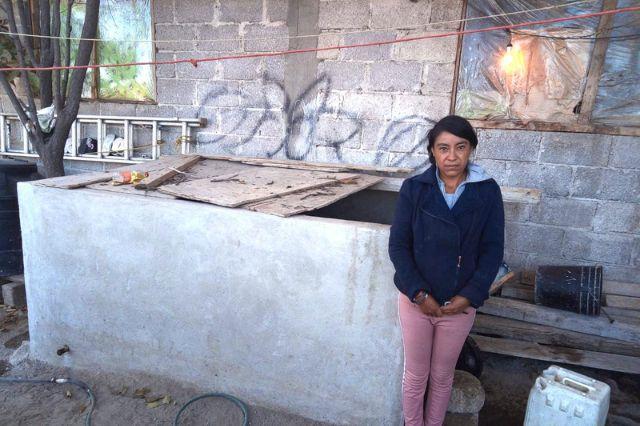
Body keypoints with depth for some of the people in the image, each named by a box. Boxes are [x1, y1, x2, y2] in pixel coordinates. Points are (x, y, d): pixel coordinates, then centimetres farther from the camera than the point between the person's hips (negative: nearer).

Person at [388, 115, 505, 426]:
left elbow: (493, 250, -4)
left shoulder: (488, 191, -6)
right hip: (415, 300, 0)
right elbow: (398, 245, -8)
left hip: (460, 303, 1)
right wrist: (419, 294, -15)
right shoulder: (413, 188, -9)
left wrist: (469, 296, -13)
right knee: (415, 375, 16)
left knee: (442, 376, 19)